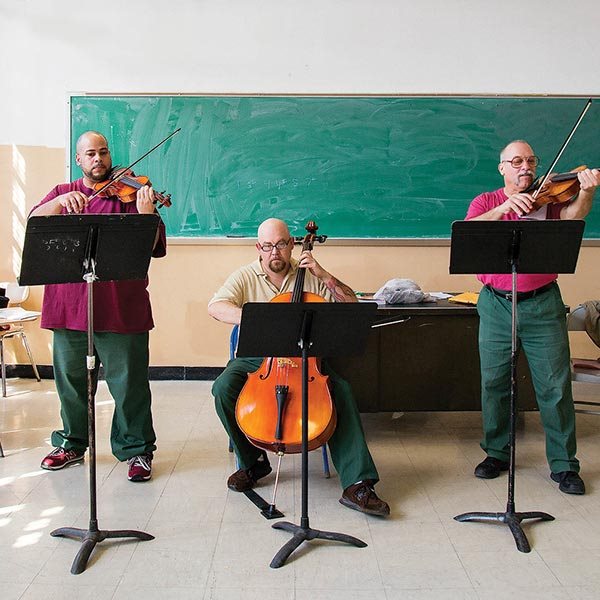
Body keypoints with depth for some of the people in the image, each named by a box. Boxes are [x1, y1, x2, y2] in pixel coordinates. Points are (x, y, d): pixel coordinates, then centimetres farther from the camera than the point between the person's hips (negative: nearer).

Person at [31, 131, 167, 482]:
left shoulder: (128, 193, 3)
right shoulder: (62, 193, 14)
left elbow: (150, 246, -8)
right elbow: (35, 221, -4)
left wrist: (146, 213, -27)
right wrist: (61, 201, -22)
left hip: (121, 308, -3)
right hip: (69, 305, 4)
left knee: (130, 383, 2)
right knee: (71, 382, 16)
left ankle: (137, 449, 16)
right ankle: (71, 444, 33)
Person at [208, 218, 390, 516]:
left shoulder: (309, 277, 6)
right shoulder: (245, 276, 2)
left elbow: (351, 305, 2)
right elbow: (215, 307, -16)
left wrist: (324, 275, -9)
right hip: (255, 358, 0)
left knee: (341, 391, -27)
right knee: (224, 388, -29)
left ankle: (357, 483, -25)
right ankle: (253, 462, -3)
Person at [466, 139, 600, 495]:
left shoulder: (548, 198, 8)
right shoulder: (485, 202, 9)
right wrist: (504, 208, -25)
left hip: (543, 305, -1)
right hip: (496, 305, 1)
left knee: (555, 384, -1)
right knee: (494, 382, 7)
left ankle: (564, 464, 11)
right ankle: (497, 453, 24)